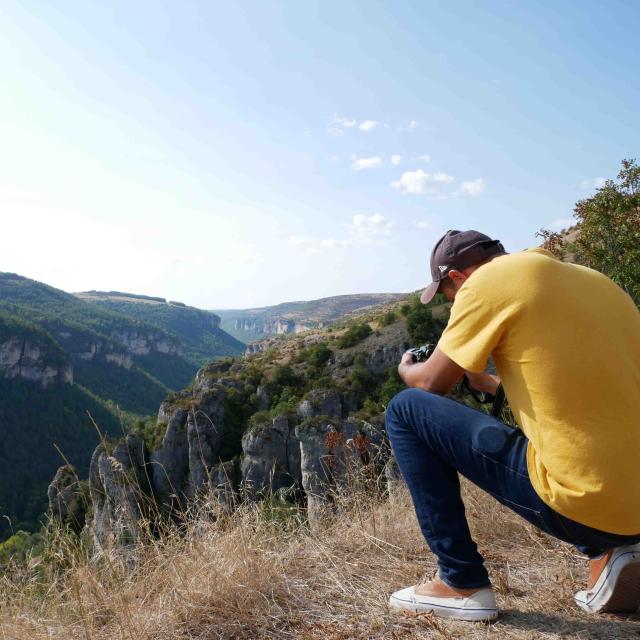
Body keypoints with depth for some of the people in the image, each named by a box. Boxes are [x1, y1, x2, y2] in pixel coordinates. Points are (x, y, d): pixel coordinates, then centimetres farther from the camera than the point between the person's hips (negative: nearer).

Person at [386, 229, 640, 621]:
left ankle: (463, 585, 9)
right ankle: (607, 554, 16)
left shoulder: (489, 280, -7)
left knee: (407, 411, 3)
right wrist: (492, 382, 34)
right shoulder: (590, 279, 16)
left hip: (583, 502, -8)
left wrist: (406, 369, 22)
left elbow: (431, 384, 0)